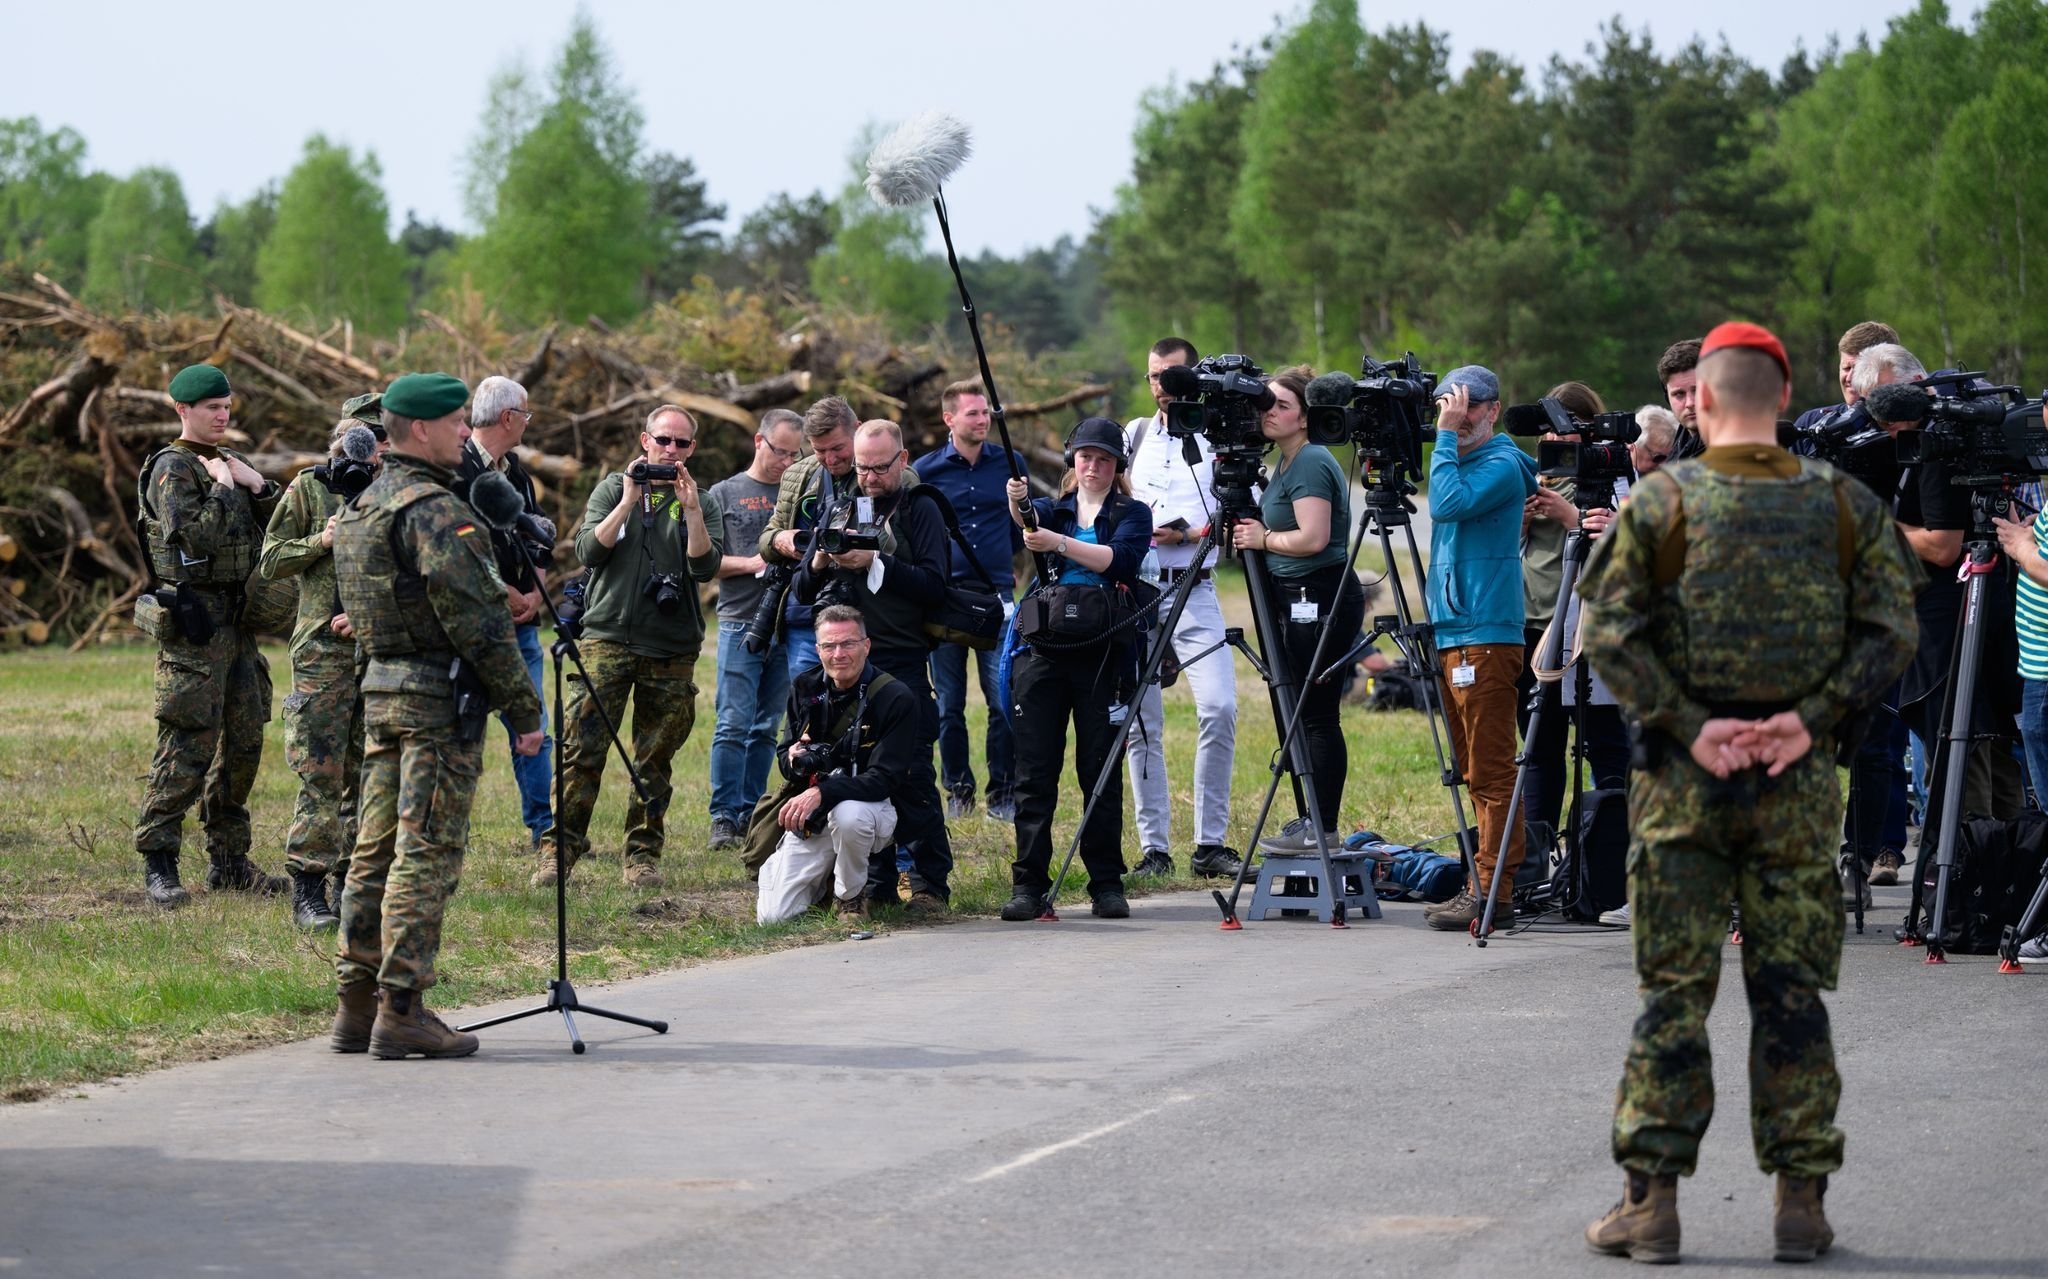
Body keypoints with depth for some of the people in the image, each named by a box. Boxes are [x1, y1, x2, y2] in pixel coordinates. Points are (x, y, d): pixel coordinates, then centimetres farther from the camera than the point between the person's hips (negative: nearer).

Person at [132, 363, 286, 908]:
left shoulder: (231, 464, 17)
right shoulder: (172, 469, -7)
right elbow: (193, 536, -21)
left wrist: (257, 486, 0)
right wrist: (222, 489, -12)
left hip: (237, 617, 8)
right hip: (194, 619, -8)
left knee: (244, 741, 10)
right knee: (187, 745, -11)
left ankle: (229, 859, 18)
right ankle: (158, 864, -8)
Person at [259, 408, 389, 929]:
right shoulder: (308, 489, 1)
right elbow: (271, 561, 2)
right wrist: (321, 542, -13)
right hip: (323, 650, -4)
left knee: (366, 773, 7)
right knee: (321, 775, -7)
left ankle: (352, 882, 15)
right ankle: (307, 891, -5)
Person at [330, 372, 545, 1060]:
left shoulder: (364, 504, 14)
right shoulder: (435, 510, -15)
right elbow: (477, 622, -18)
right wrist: (523, 707, -13)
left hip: (380, 689, 9)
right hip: (439, 694, -9)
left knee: (377, 849, 11)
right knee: (426, 854, -6)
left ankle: (357, 1004, 13)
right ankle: (402, 1010, -6)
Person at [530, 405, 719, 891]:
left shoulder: (696, 502, 9)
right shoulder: (614, 488, 9)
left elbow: (704, 567, -4)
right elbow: (589, 551, -4)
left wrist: (690, 510, -14)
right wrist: (629, 501, -11)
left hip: (672, 650, 1)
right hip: (608, 637, -1)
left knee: (654, 761, 3)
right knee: (582, 750, -8)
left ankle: (642, 856, 10)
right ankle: (559, 849, -5)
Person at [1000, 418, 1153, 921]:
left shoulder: (1132, 514, 8)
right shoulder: (1055, 509, 16)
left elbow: (1120, 558, -12)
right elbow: (1028, 520, -8)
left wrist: (1060, 544, -25)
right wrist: (1018, 503, -31)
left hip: (1102, 656, -2)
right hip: (1043, 653, 2)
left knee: (1101, 772, -1)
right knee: (1034, 772, -2)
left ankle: (1107, 884, 5)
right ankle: (1029, 884, 0)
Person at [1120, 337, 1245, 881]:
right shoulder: (1134, 436, 16)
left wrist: (1185, 533, -15)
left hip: (1194, 594, -3)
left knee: (1219, 709, -16)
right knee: (1140, 725, -1)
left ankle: (1210, 844, -9)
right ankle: (1153, 848, 4)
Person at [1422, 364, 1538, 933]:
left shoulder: (1501, 465, -8)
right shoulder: (1459, 461, 19)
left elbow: (1447, 504, -22)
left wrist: (1445, 437, -17)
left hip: (1485, 636, -10)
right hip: (1453, 632, 10)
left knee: (1490, 771, -10)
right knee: (1475, 772, 11)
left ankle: (1494, 892, -10)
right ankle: (1485, 887, 15)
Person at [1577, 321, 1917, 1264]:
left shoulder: (1661, 501, -2)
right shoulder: (1841, 504, 3)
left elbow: (1608, 628, -10)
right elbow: (1893, 627, -4)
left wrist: (1689, 726, -11)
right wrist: (1811, 718, -9)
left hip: (1684, 774, -1)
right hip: (1799, 778, 1)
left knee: (1672, 991, 3)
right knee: (1792, 990, 7)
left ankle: (1652, 1201, 2)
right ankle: (1800, 1202, 7)